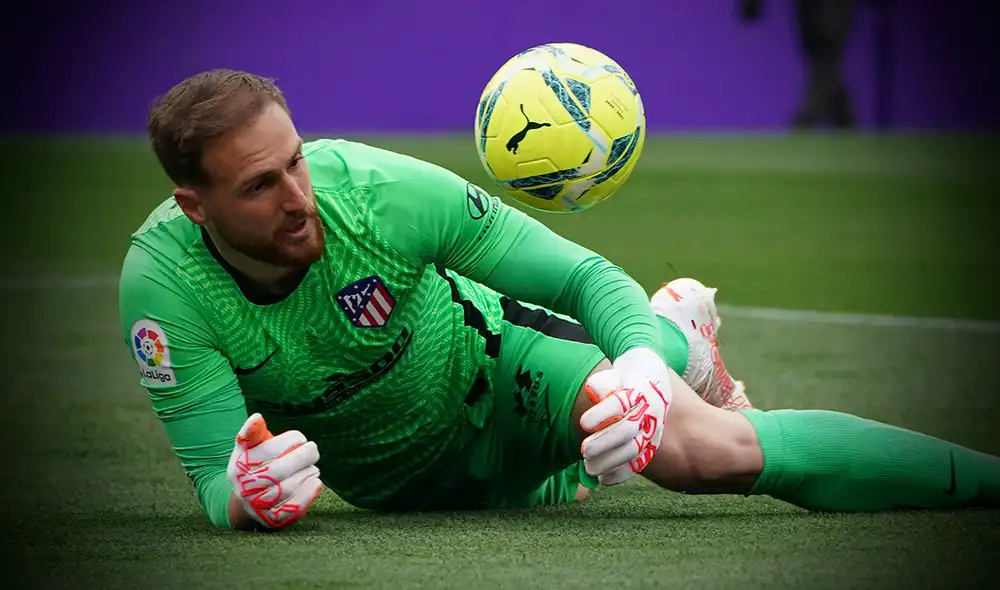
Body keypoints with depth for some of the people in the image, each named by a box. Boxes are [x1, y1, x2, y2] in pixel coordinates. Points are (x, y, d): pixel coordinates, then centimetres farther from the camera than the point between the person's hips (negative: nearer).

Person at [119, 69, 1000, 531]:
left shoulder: (381, 190, -31)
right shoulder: (162, 281, -30)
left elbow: (585, 277, -24)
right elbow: (214, 479, -30)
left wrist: (644, 364, -44)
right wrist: (246, 495, -54)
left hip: (486, 364, -2)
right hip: (397, 486, 2)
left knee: (703, 447, -26)